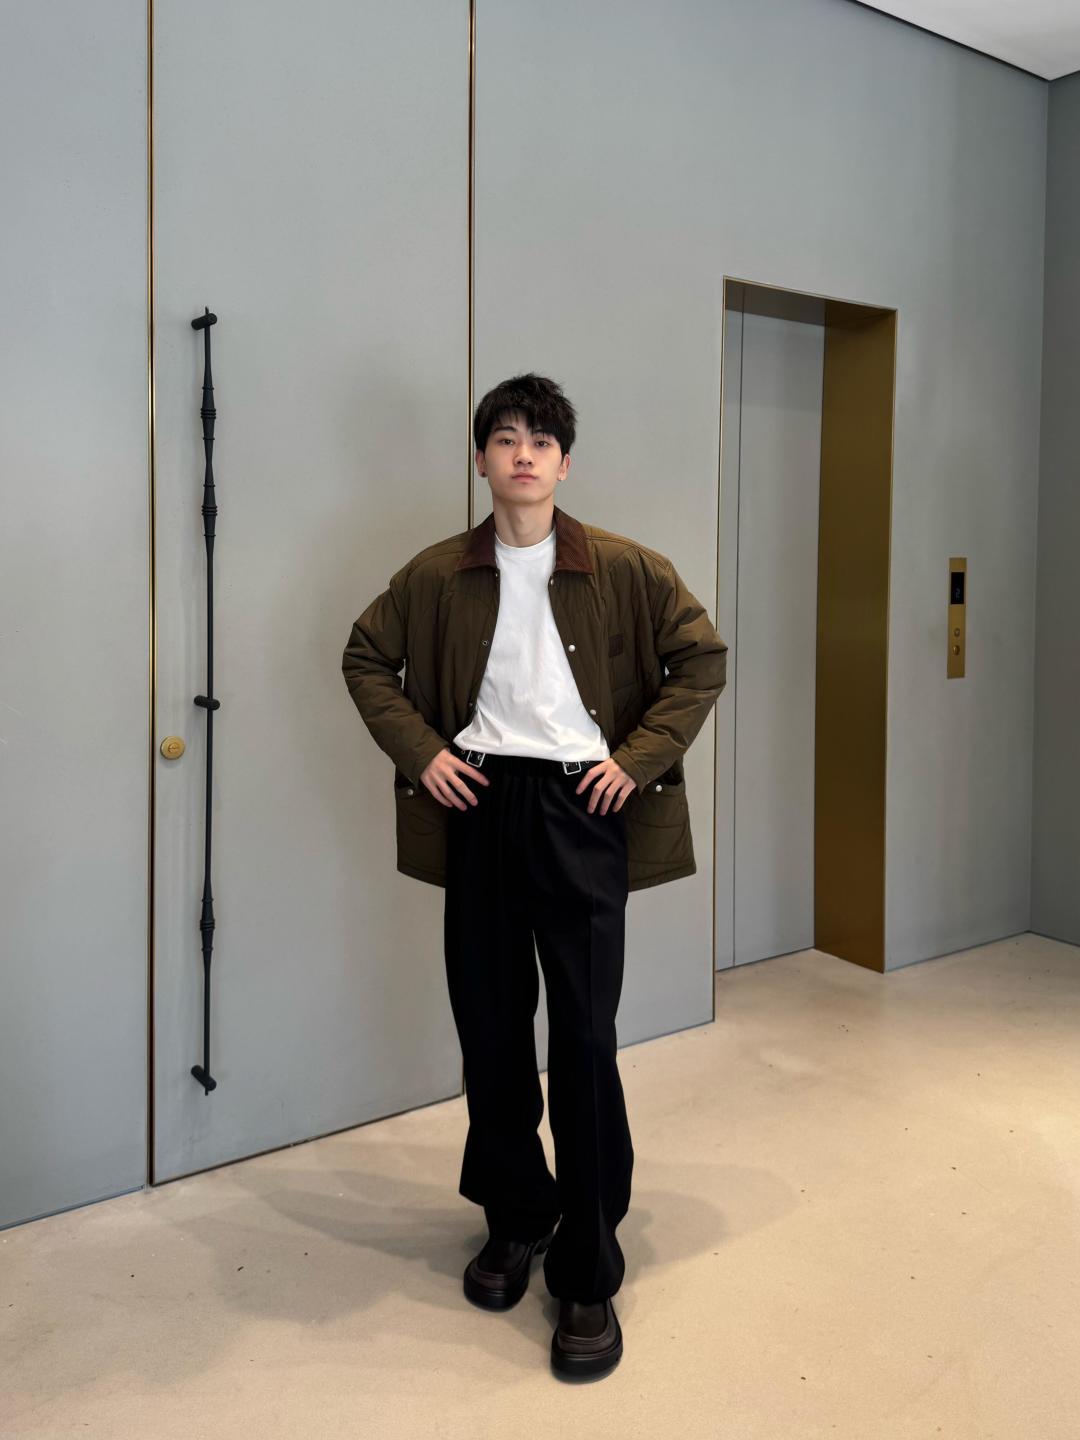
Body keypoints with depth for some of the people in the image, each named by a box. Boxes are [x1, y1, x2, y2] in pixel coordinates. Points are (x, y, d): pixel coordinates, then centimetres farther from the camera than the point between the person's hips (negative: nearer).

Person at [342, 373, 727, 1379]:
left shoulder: (624, 569, -1)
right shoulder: (438, 574, 4)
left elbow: (702, 659, 4)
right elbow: (366, 659, 14)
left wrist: (640, 757, -5)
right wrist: (420, 750, 1)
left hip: (580, 808, -2)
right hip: (479, 807, 2)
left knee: (584, 1039, -3)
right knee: (489, 1025, 10)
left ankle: (588, 1277, 11)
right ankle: (516, 1220, 32)